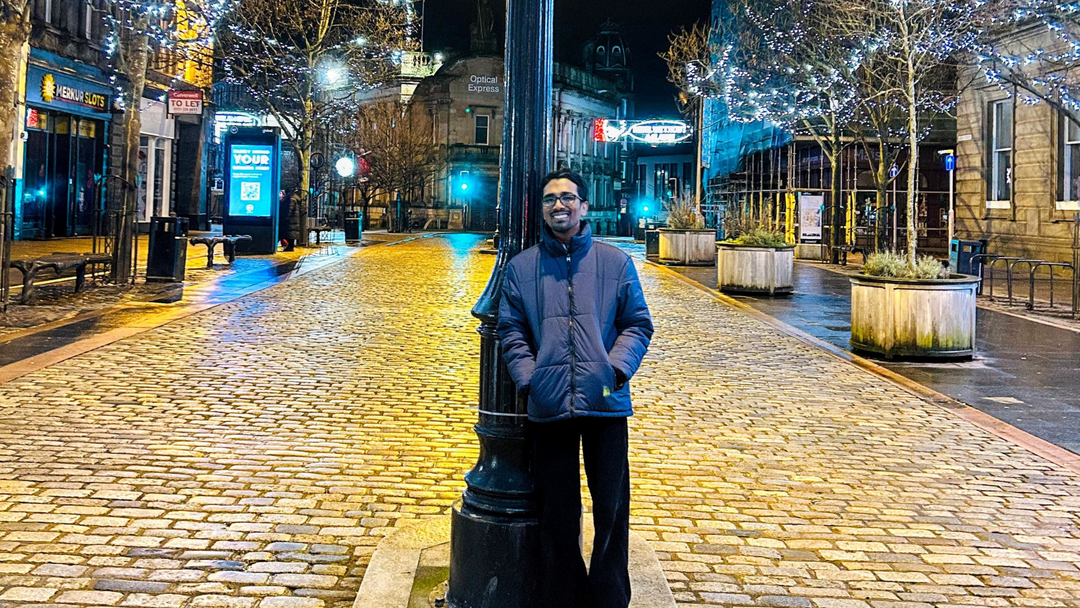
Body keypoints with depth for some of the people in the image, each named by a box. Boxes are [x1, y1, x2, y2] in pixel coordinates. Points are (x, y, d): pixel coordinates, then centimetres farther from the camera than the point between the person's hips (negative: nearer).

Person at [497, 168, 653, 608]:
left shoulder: (615, 262, 8)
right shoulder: (521, 267, 10)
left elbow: (638, 324, 7)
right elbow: (511, 331, 8)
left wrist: (618, 366, -8)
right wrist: (528, 378, -5)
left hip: (606, 403, 0)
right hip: (549, 407, 1)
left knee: (611, 508, 5)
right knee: (557, 515, 8)